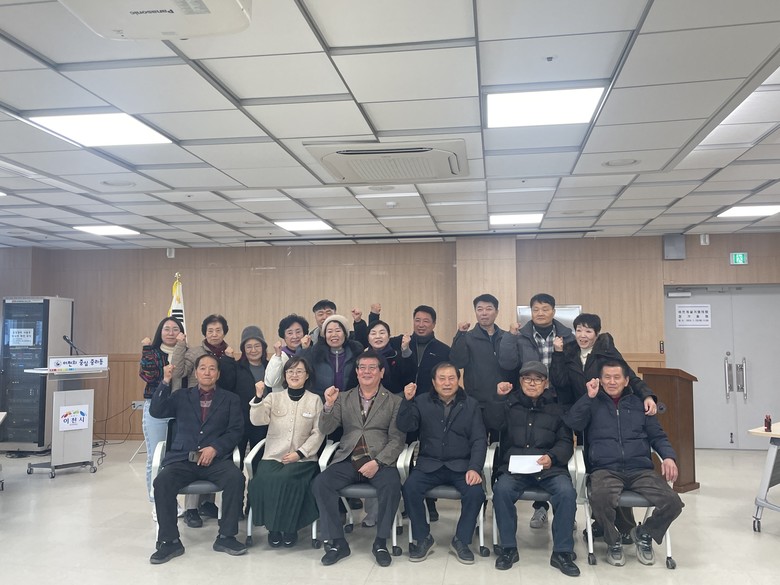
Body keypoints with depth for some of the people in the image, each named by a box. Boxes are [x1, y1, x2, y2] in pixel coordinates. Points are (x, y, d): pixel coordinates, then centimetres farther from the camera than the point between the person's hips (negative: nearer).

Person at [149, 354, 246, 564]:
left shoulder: (230, 399, 13)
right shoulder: (181, 396, 17)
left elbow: (236, 430, 4)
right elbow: (156, 412, 4)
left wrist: (215, 448, -13)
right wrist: (166, 382, -7)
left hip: (216, 459, -1)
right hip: (182, 458, 1)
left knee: (236, 478, -30)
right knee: (161, 482, -27)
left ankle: (226, 537, -14)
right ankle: (170, 541, -12)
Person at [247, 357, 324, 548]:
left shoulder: (315, 400, 8)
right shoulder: (274, 397, 12)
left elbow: (318, 433, 2)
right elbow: (258, 420, -3)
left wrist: (299, 453, -10)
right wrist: (259, 397, -18)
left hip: (302, 459, -2)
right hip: (273, 456, 2)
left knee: (285, 479, -32)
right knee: (263, 480, -29)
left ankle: (289, 527, -10)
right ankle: (273, 526, -7)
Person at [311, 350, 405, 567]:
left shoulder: (394, 401, 6)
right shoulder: (343, 398, 13)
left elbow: (397, 439, -1)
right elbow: (326, 429, 5)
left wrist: (377, 462, -16)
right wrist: (329, 405, -14)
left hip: (379, 461, -2)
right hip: (348, 460, 2)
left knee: (392, 485, -31)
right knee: (320, 483, -23)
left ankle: (380, 542, -10)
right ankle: (337, 542, -8)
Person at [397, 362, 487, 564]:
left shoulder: (471, 404, 5)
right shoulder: (422, 402, 5)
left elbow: (479, 440, 0)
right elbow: (405, 426, -7)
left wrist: (475, 468, -16)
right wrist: (407, 401, -23)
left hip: (461, 465, 0)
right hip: (429, 464, 0)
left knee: (476, 492, -27)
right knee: (409, 488, -26)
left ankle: (461, 540, -4)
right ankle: (423, 539, -4)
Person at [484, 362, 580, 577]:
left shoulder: (557, 407, 14)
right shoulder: (510, 403, 15)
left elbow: (566, 442, 7)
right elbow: (494, 423, -2)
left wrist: (552, 457, -12)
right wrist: (499, 398, -11)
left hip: (551, 468, 0)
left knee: (566, 492, -28)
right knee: (501, 490, -29)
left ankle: (562, 552, -12)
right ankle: (509, 548, -11)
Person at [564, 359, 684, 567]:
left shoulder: (639, 403, 19)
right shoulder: (593, 403, 13)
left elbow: (657, 435, 18)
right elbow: (572, 423, -4)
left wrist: (668, 456, -2)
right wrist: (590, 396, -7)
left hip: (641, 469, 3)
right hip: (606, 470, -2)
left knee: (673, 502, -23)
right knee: (600, 498, -36)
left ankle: (644, 534, 10)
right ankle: (613, 541, -2)